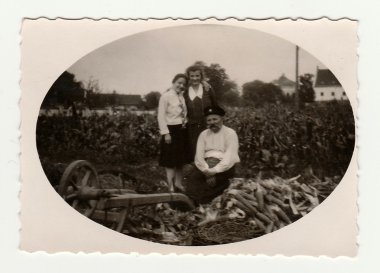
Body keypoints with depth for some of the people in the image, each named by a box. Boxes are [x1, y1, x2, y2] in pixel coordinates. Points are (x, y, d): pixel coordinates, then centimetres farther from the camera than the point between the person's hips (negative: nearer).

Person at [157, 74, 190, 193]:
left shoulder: (182, 97, 10)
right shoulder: (166, 96, -9)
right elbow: (161, 116, -12)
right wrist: (165, 133, -16)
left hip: (182, 130, 7)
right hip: (171, 130, -7)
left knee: (181, 158, 13)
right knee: (170, 159, -1)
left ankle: (178, 183, 25)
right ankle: (171, 185, 6)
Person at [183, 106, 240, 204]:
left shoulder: (230, 133, 0)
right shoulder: (203, 134, 13)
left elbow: (230, 157, -12)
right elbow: (199, 155, 0)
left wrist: (214, 171, -24)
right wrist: (207, 171, -19)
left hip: (224, 167, -4)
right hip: (206, 164, 4)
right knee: (192, 176, -25)